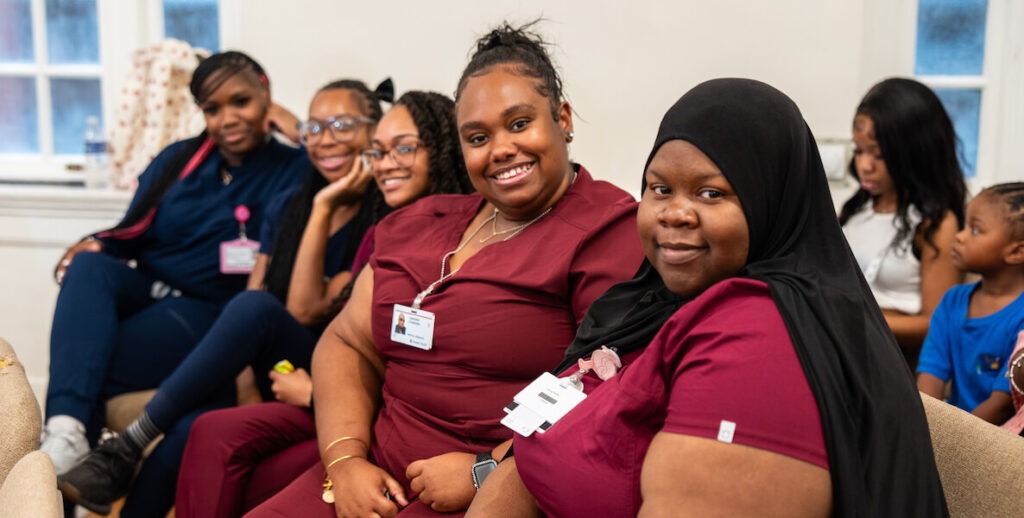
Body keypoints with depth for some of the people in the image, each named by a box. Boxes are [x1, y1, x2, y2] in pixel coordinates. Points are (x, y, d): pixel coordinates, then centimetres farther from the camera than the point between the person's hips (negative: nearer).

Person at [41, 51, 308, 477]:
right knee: (88, 267, -30)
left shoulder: (292, 172, 1)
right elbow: (133, 234, 17)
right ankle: (65, 431, -42)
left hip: (207, 312, -4)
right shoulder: (178, 160, 15)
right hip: (145, 289, 5)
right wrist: (96, 244, -6)